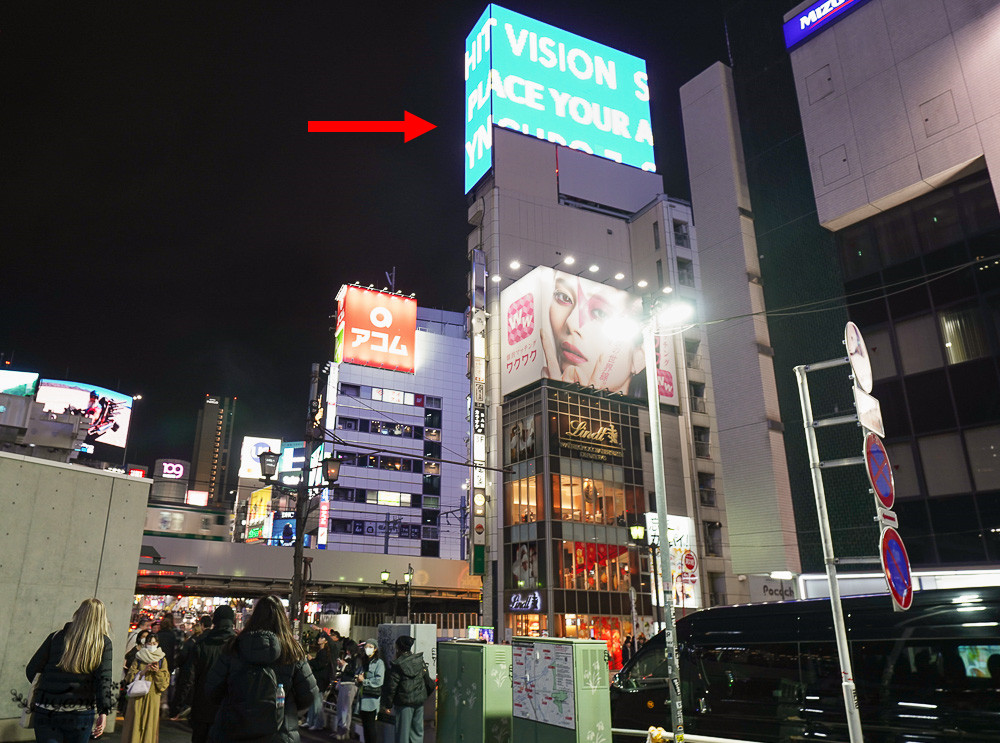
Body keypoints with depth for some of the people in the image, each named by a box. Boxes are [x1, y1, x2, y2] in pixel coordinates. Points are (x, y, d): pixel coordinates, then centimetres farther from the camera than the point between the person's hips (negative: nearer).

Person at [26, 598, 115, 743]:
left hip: (46, 713, 1)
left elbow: (31, 670, 7)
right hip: (79, 715, -1)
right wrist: (103, 712, -10)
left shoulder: (56, 637, 5)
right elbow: (105, 679, -10)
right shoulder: (104, 643, -1)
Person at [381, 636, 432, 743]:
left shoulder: (397, 665, -13)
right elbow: (427, 680, 12)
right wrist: (425, 695, 22)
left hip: (404, 702, -5)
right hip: (420, 700, 6)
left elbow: (391, 686, -12)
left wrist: (388, 705, -3)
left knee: (403, 731, 3)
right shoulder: (420, 661, 4)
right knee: (417, 731, 15)